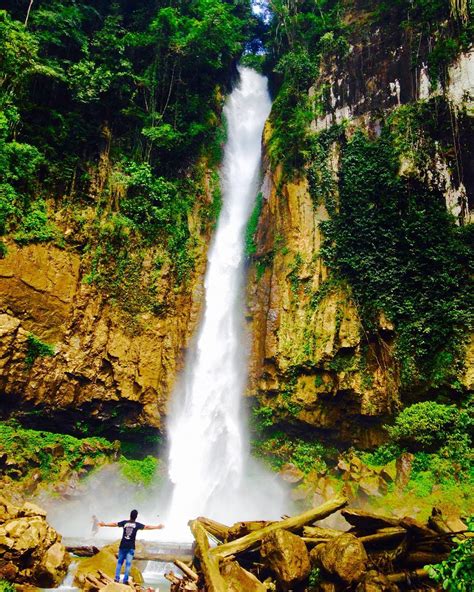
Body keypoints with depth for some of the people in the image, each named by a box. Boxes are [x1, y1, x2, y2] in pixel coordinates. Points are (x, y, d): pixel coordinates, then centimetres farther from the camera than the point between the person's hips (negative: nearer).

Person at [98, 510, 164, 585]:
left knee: (119, 562, 12)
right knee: (128, 563, 1)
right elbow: (147, 527, -2)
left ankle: (117, 578, 5)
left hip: (122, 545, 2)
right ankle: (125, 580, -4)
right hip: (131, 547, -2)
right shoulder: (137, 525, -2)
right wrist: (157, 527, 6)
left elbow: (114, 524, 9)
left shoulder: (124, 522, 3)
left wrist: (104, 524, 21)